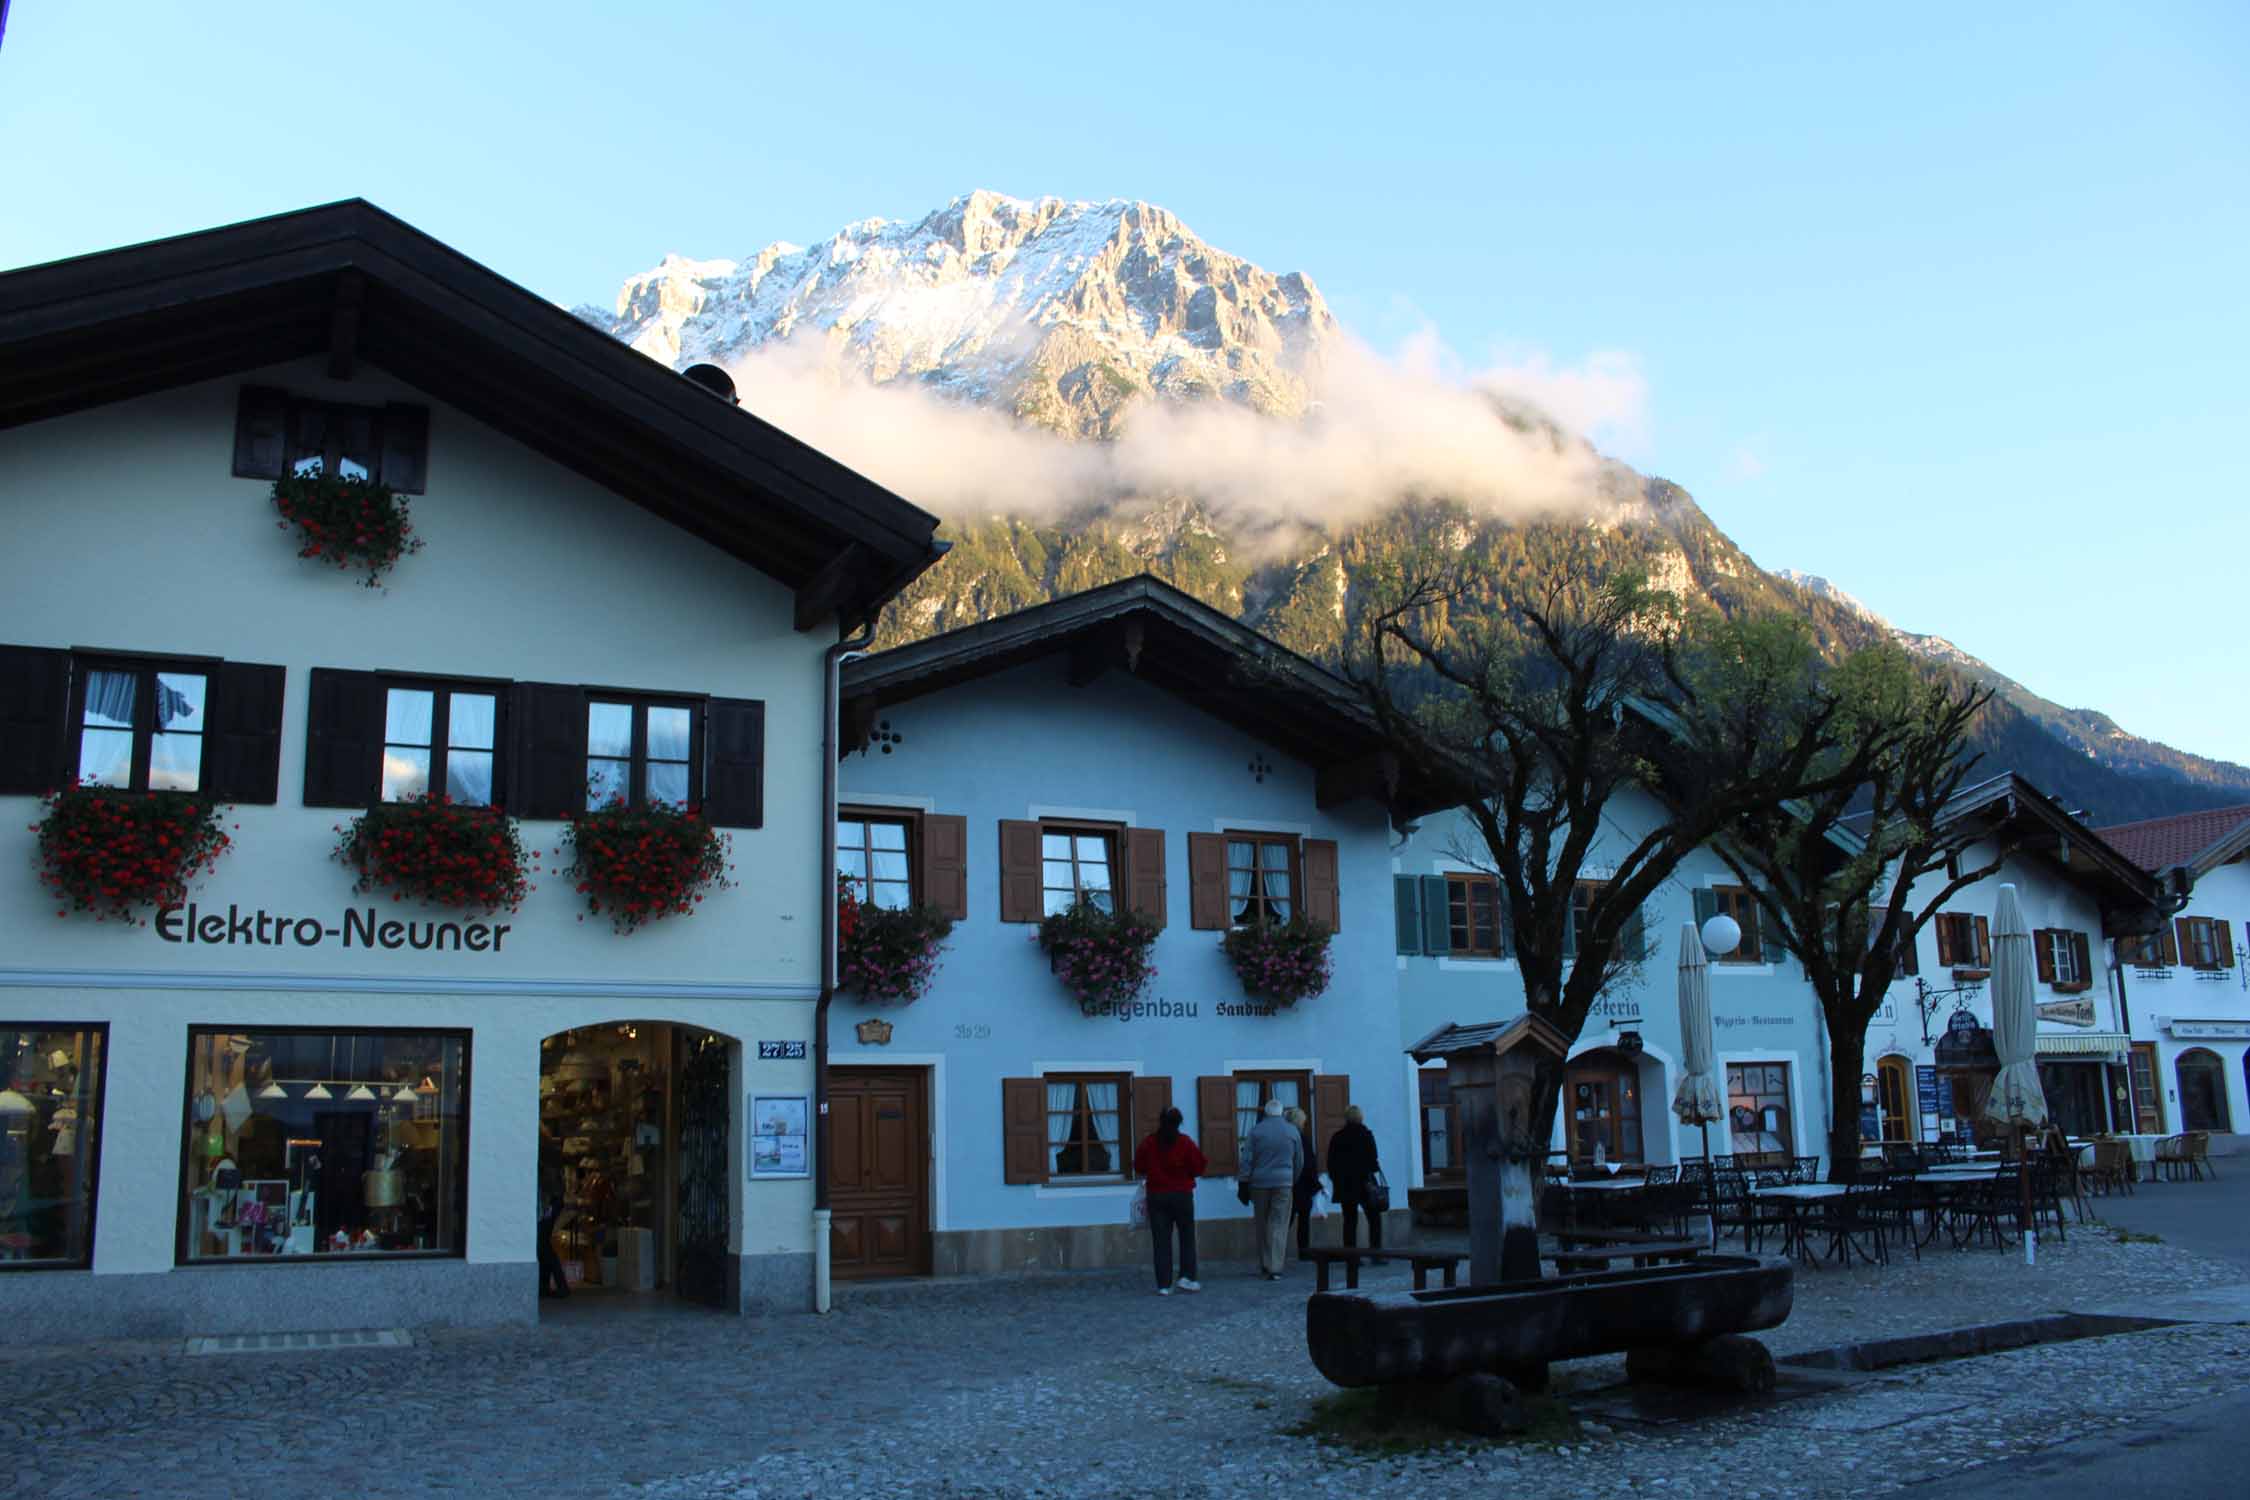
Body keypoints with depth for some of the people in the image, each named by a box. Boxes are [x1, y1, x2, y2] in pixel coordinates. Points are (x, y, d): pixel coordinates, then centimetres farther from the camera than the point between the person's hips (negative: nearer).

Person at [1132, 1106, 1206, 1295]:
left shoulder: (1148, 1142, -3)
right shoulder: (1185, 1142, -9)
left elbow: (1138, 1167, 4)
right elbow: (1198, 1167, -7)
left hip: (1156, 1195, 2)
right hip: (1182, 1194, -2)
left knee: (1161, 1240, 4)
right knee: (1187, 1236, 13)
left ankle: (1164, 1285, 2)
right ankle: (1186, 1277, 3)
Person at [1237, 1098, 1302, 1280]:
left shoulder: (1256, 1130, -1)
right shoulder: (1292, 1131, 4)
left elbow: (1247, 1159, -4)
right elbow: (1299, 1161, 12)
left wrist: (1243, 1182, 1)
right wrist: (1294, 1180, 25)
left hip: (1259, 1183, 0)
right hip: (1284, 1183, 0)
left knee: (1261, 1225, 13)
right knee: (1279, 1225, -2)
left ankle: (1264, 1265, 19)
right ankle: (1275, 1268, -10)